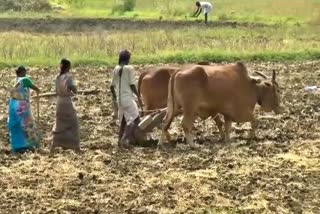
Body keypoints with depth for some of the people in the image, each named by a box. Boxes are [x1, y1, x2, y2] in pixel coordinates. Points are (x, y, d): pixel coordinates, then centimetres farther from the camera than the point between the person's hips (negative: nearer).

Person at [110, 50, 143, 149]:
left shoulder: (116, 69, 9)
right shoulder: (129, 68, -7)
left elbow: (112, 86, 12)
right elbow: (132, 85, -11)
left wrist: (114, 96, 28)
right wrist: (139, 97, -5)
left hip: (119, 99, 7)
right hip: (128, 98, -7)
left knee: (123, 120, 17)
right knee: (135, 119, -5)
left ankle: (121, 141, 17)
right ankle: (125, 139, -21)